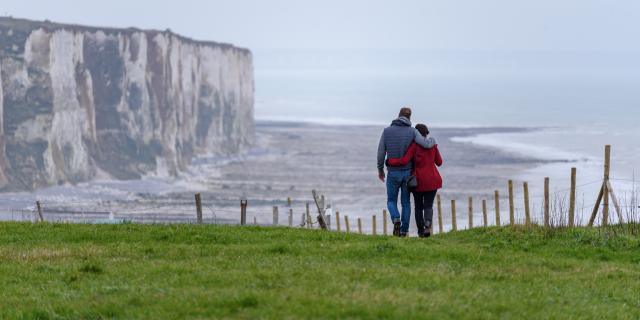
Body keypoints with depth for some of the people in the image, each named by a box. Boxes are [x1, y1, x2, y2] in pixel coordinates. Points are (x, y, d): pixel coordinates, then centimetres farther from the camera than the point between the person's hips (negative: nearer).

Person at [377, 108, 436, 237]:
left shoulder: (387, 131, -4)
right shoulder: (412, 131, -6)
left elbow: (381, 153, -2)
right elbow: (426, 144, -16)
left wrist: (380, 170, 12)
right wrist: (432, 140, 9)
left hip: (393, 173, -1)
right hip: (407, 172, 1)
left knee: (391, 201, 12)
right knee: (406, 202, 13)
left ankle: (396, 219, -16)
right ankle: (404, 230, 9)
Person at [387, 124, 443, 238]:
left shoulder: (413, 146, -9)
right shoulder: (432, 145, 0)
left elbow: (404, 161, -18)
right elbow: (439, 162, 8)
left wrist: (390, 161, -3)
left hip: (418, 181, -1)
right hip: (432, 181, 1)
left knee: (419, 207, 15)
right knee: (428, 206, 4)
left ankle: (420, 231, 13)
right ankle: (427, 224, -26)